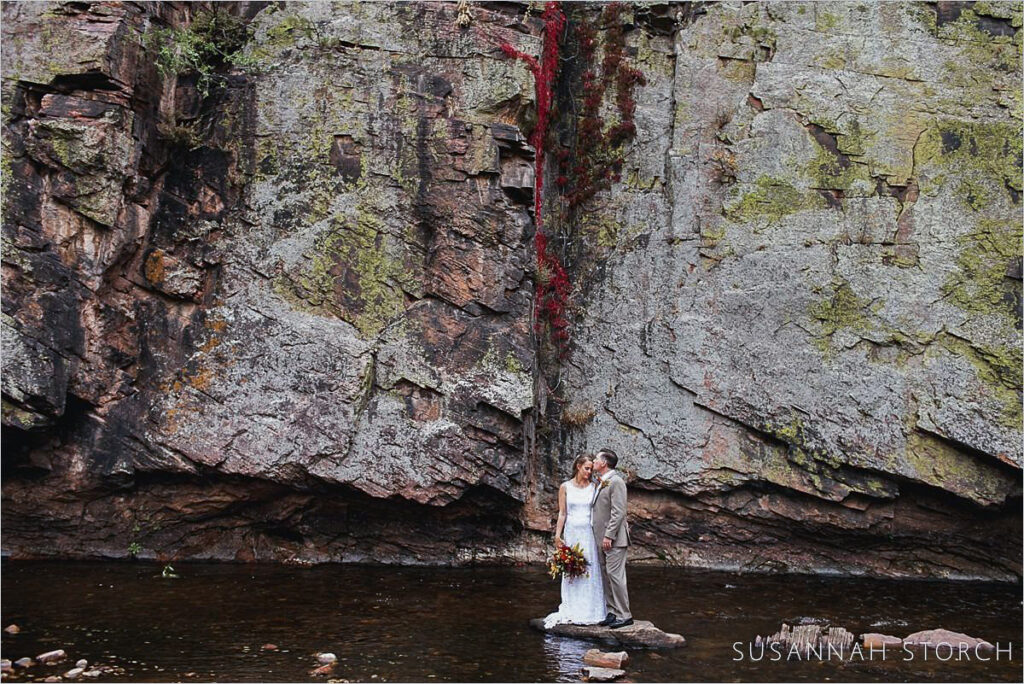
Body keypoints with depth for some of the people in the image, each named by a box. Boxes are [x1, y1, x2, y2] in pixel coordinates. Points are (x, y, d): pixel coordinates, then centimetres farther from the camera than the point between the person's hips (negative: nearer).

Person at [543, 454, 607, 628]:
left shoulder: (594, 487, 5)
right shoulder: (565, 487, 4)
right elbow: (562, 513, 3)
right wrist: (557, 536, -3)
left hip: (588, 533, 0)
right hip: (571, 532, 0)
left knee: (590, 571, 0)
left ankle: (589, 610, 7)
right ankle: (571, 611, 9)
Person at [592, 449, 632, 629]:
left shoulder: (616, 482, -13)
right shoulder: (600, 483, 15)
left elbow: (618, 512, -18)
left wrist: (609, 536, -20)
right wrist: (600, 537, 14)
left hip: (614, 539, -9)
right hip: (601, 539, 9)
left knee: (615, 575, -8)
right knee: (606, 576, 11)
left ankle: (624, 615, -2)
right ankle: (612, 612, 18)